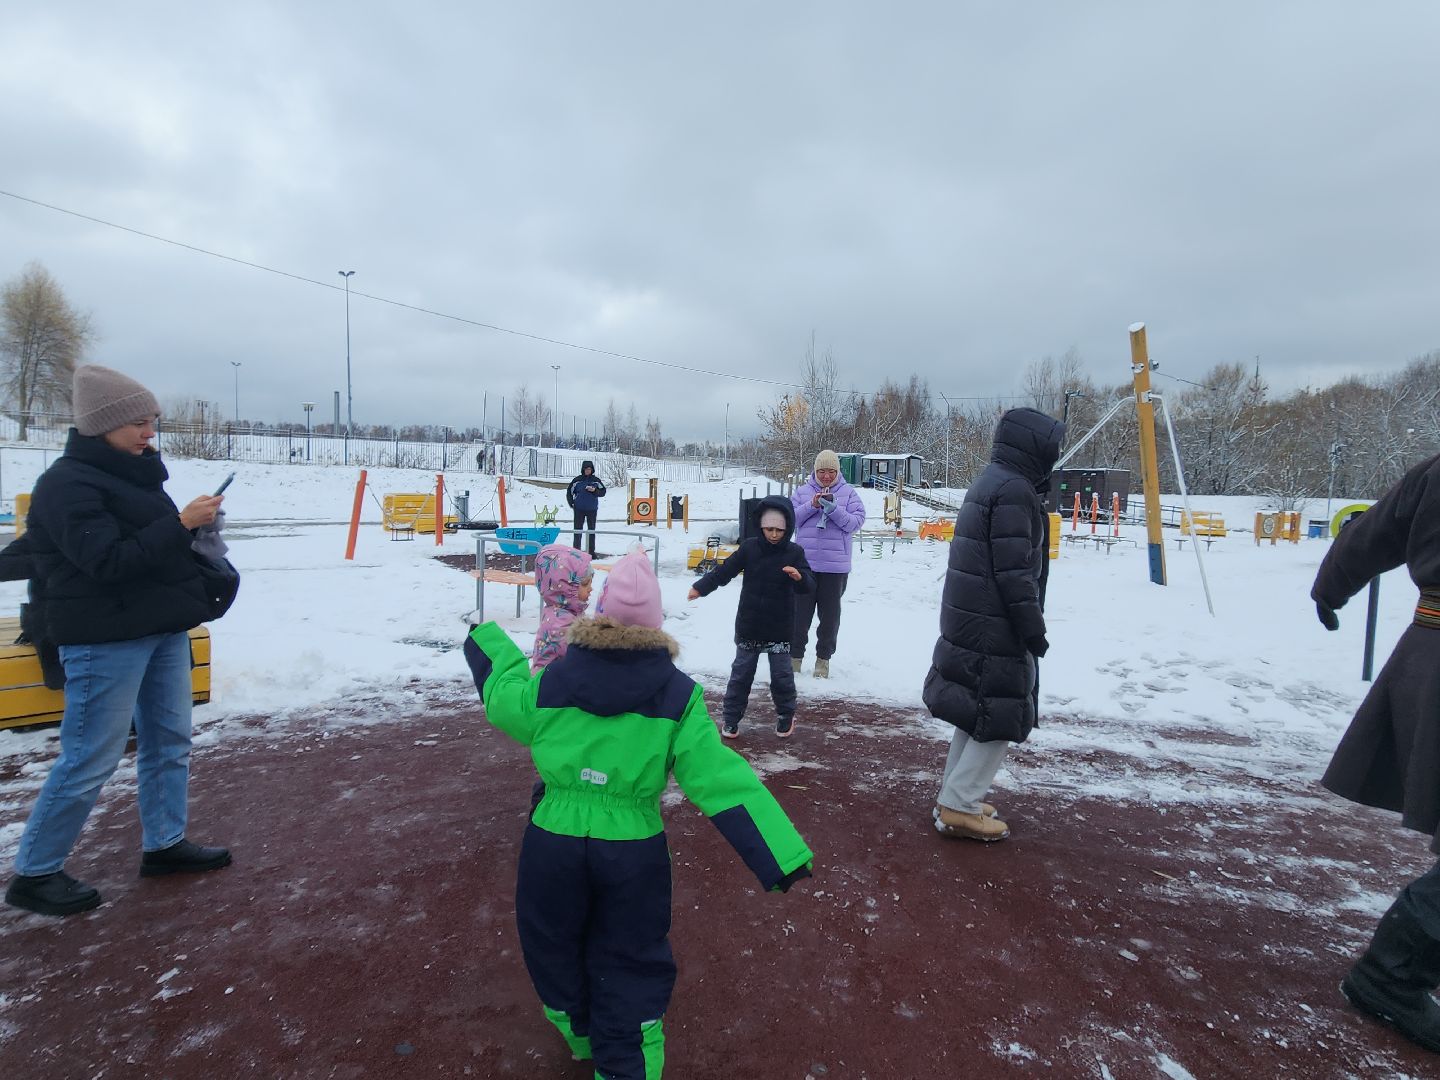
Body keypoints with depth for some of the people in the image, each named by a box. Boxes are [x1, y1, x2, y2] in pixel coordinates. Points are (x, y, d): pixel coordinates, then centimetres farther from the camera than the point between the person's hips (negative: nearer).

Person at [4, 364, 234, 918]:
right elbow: (109, 561, -23)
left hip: (162, 628, 9)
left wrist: (196, 524, 3)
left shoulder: (132, 473, 13)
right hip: (105, 641, -9)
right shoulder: (68, 483, -13)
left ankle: (163, 844, 27)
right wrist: (182, 523, -25)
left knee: (169, 742, 14)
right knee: (89, 760, -1)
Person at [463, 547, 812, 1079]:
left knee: (557, 950, 28)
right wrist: (781, 854, -14)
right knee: (630, 967, 19)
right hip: (634, 853, -1)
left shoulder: (551, 684, -10)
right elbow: (721, 778, -17)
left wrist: (487, 639, 31)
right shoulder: (677, 695, -14)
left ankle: (581, 1036, 52)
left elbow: (503, 697, 12)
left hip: (554, 845, 2)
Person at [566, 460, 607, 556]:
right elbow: (569, 492, 6)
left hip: (592, 509, 1)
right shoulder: (577, 480, -1)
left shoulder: (596, 480, 2)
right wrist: (572, 504, 0)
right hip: (579, 509, -1)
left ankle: (591, 551, 15)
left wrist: (595, 490, -15)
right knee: (578, 530, 2)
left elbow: (603, 492, 3)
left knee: (591, 530, 8)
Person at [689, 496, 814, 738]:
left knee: (782, 675, 8)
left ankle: (786, 715, 28)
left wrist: (799, 577, -37)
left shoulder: (795, 553, -7)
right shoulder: (749, 547, -5)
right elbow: (724, 571, 0)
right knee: (741, 673, 8)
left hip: (780, 629, -1)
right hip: (749, 626, 1)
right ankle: (731, 718, 18)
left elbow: (810, 585, -14)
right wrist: (700, 588, -7)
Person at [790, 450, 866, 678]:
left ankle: (823, 658, 22)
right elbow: (791, 517, -1)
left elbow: (856, 522, -6)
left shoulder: (848, 493, 3)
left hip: (835, 566, -1)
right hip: (804, 563, 1)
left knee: (830, 614, 8)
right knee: (800, 612, 8)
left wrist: (834, 510, -19)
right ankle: (795, 655, 21)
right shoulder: (803, 491, 6)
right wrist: (812, 506, -14)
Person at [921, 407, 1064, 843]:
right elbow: (1014, 571, -22)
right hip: (995, 629, -10)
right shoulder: (1014, 489, -17)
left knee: (977, 713, 18)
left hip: (971, 623, 10)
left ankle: (954, 798, 27)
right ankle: (959, 809, 5)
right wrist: (1033, 626, -15)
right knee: (1000, 718, -1)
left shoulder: (990, 482, 16)